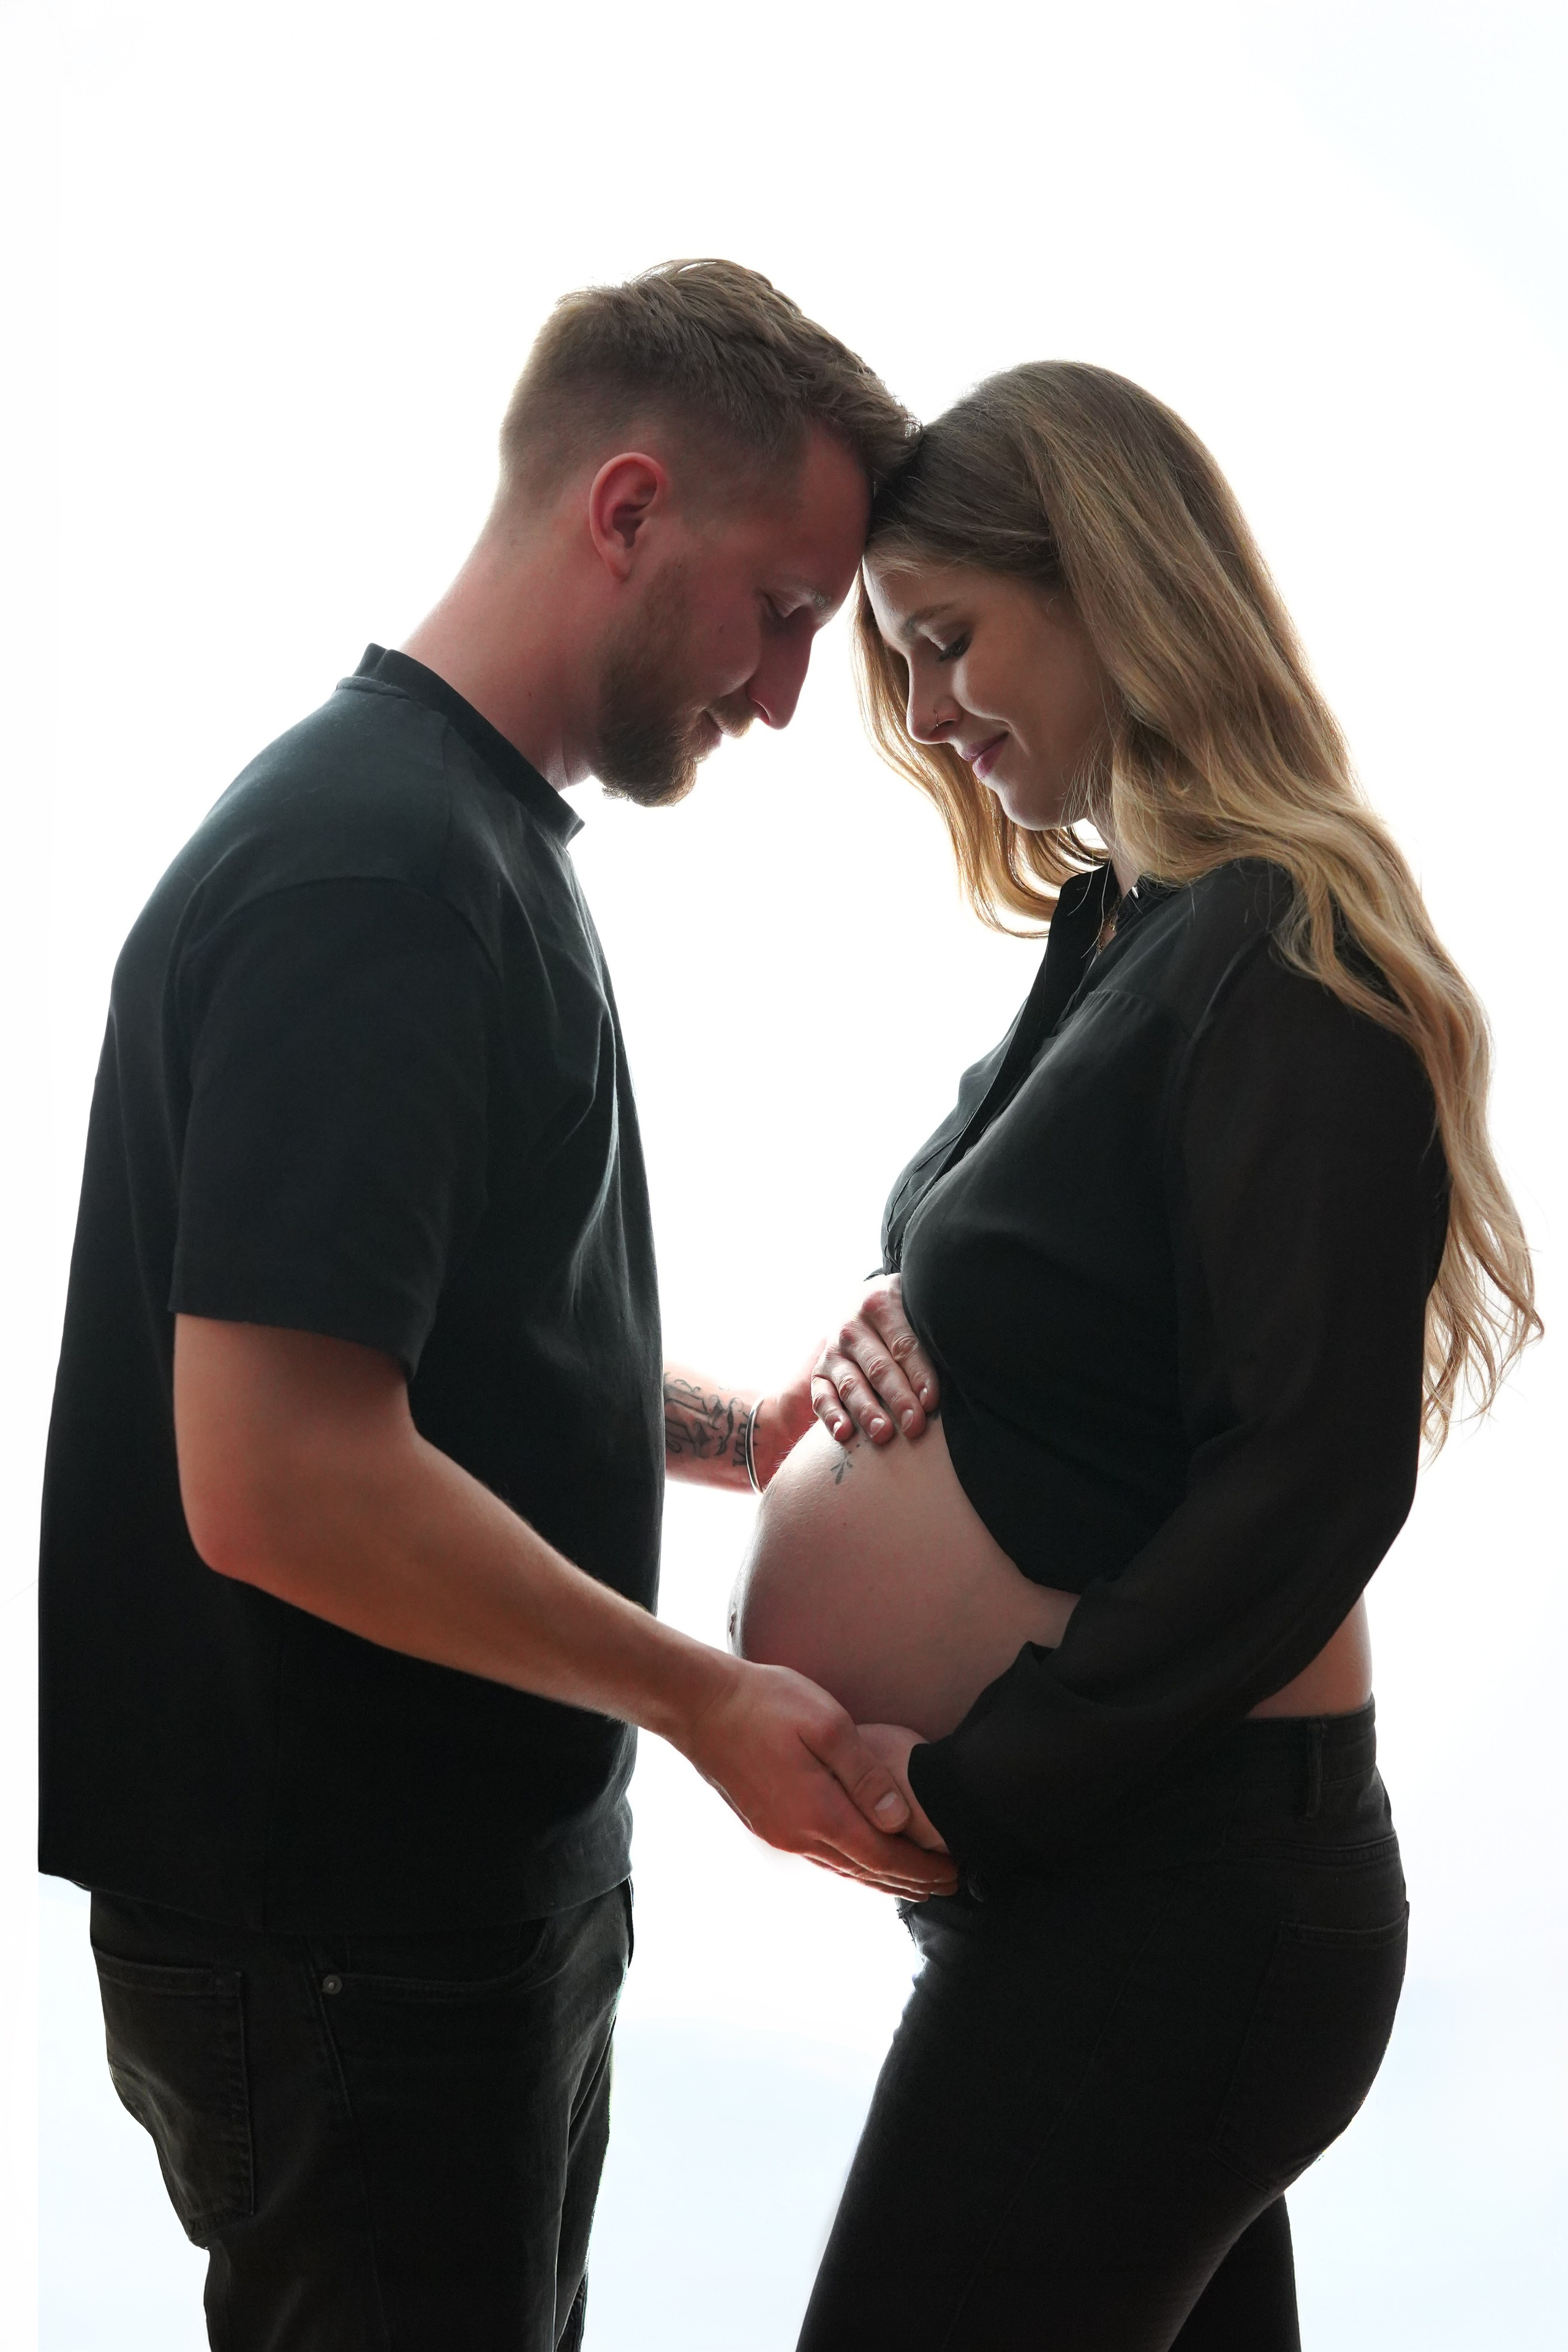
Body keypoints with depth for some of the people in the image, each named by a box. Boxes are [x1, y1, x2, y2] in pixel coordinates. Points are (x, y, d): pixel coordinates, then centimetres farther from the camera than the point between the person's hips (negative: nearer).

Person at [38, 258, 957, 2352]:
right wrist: (708, 1703, -19)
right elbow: (280, 1483, -29)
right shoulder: (370, 875, -22)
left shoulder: (480, 840, 11)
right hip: (345, 1943, -10)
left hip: (491, 1880, 10)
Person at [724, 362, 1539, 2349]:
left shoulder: (1286, 963, -17)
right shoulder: (1120, 935, 12)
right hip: (1109, 1868, 9)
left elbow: (1311, 1479, -22)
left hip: (1162, 1903, -9)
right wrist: (894, 1337, 0)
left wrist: (973, 1784, -19)